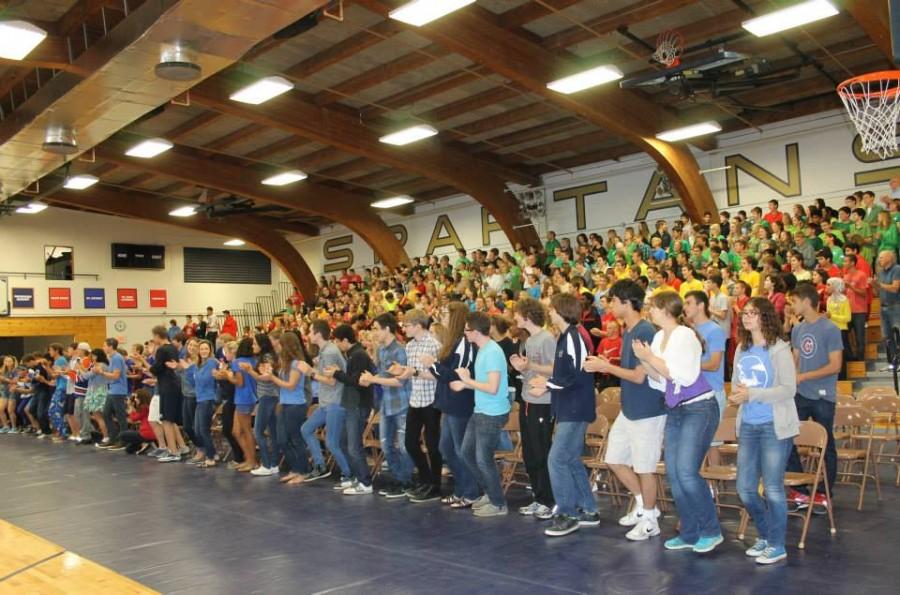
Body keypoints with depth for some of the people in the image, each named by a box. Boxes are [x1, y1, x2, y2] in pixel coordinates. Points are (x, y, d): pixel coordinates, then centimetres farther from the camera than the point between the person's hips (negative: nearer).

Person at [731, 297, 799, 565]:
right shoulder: (742, 349, 9)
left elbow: (789, 389, -14)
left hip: (775, 426, -6)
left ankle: (777, 545, 17)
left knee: (772, 487, 0)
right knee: (744, 488, 9)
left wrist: (752, 394, -21)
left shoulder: (779, 349, -9)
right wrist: (736, 395, -6)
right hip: (748, 425, 6)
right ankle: (764, 535, 30)